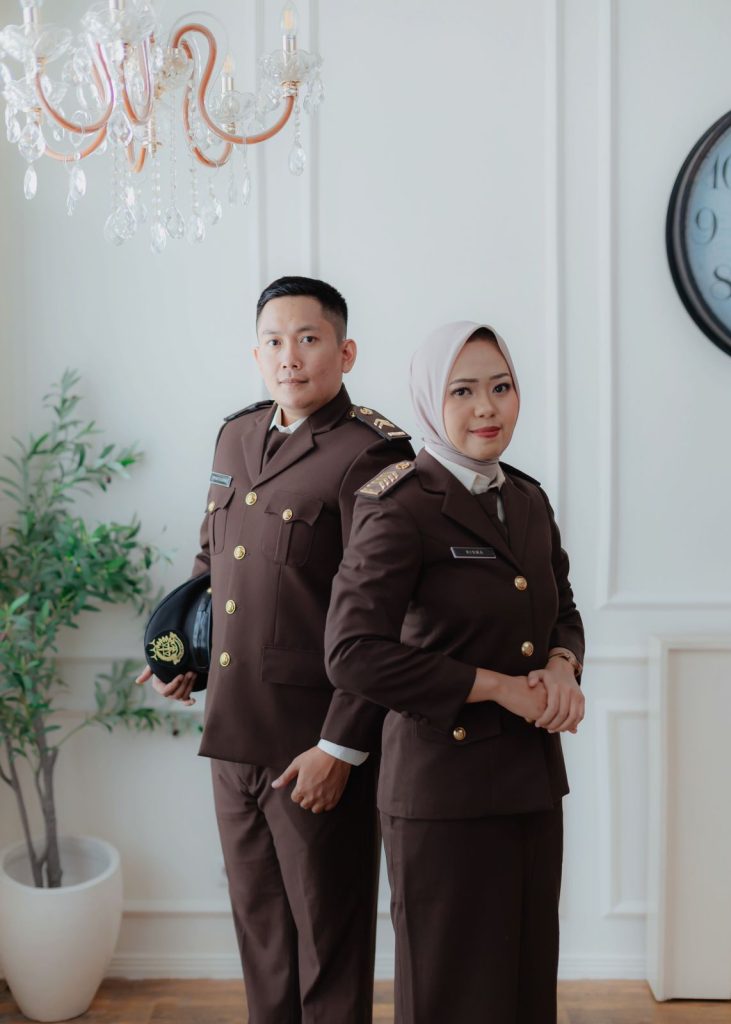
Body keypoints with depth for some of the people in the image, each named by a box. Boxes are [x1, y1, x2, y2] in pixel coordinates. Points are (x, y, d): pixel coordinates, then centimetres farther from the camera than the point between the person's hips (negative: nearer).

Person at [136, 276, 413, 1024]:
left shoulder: (369, 454, -13)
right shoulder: (236, 436, 11)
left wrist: (340, 750, -18)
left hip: (316, 745, -7)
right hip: (232, 737, 7)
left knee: (328, 935, 8)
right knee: (258, 926, 19)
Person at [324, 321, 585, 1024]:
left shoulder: (529, 500, 9)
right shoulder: (399, 507, -13)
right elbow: (352, 654, -21)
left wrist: (562, 667, -3)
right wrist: (496, 686, -16)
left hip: (533, 781, 7)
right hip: (445, 788, -6)